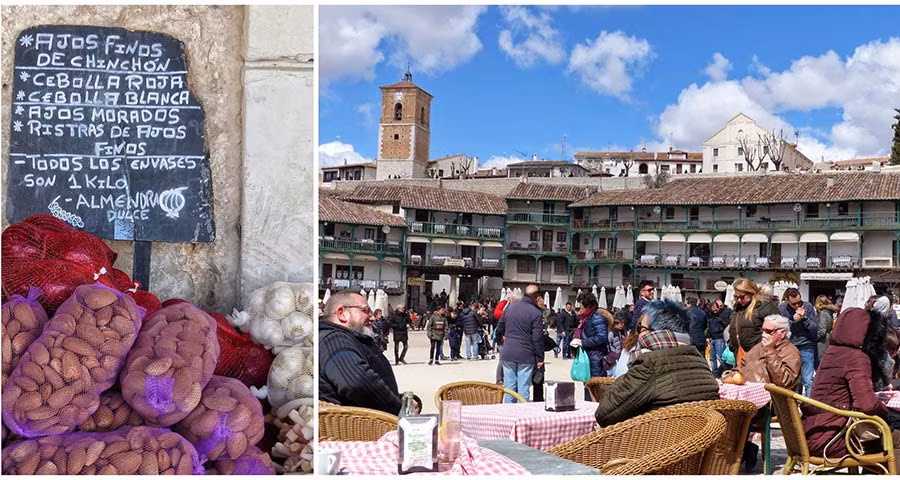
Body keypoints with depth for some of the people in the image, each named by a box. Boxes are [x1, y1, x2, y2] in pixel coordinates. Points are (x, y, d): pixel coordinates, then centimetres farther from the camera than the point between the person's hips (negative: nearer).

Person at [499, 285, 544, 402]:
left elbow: (501, 326, 18)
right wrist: (540, 358, -4)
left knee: (509, 386, 10)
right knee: (523, 388, 3)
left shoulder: (510, 307, 5)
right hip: (526, 356, -4)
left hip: (507, 354, 4)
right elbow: (538, 338, -11)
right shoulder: (535, 313, -12)